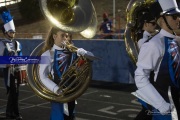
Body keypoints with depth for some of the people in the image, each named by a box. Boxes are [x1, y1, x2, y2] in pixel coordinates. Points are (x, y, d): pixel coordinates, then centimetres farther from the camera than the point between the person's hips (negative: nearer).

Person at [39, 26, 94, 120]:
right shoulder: (48, 55, -9)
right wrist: (56, 89, -25)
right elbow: (43, 77, -13)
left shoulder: (71, 51, 6)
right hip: (59, 94, -6)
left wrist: (82, 52, -18)